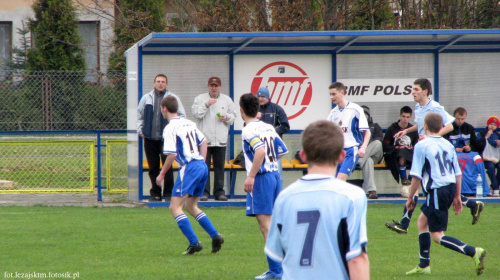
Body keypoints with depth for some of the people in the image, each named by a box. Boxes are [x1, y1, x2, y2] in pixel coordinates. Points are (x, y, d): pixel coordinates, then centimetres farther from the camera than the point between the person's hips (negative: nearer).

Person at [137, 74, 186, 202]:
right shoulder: (146, 98, 13)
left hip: (166, 138, -2)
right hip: (150, 138, 2)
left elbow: (182, 115, 10)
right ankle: (155, 193, 12)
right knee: (153, 168, 5)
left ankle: (168, 193, -2)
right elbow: (139, 115, 22)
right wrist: (140, 130, 11)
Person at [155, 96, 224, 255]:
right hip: (202, 167, 9)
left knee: (175, 207, -7)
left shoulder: (170, 128, -9)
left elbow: (172, 154, -16)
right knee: (191, 206, 20)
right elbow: (203, 142, 23)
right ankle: (215, 236, 10)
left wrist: (162, 174, -5)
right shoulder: (189, 123, 15)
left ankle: (194, 243, -16)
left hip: (189, 168, -9)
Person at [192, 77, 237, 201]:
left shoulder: (227, 100, 12)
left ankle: (219, 191, 10)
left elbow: (233, 116, 15)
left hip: (221, 140, 2)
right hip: (204, 138, -2)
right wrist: (206, 105, -17)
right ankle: (204, 192, 0)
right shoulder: (200, 99, 4)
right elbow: (196, 114, -7)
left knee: (220, 166, 5)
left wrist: (226, 117, -5)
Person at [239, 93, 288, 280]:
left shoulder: (249, 130, -11)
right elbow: (282, 151, 17)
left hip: (261, 179, -8)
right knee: (272, 224, 14)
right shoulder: (268, 127, 13)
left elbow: (260, 150, -26)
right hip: (275, 175, 8)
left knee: (265, 225, -7)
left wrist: (251, 176, -23)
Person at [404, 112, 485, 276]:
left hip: (436, 192, -8)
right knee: (422, 221, 23)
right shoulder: (448, 145, 10)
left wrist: (410, 198, -2)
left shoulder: (421, 146, -9)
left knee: (437, 235, -4)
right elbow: (458, 173, 11)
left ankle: (473, 252, -21)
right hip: (450, 188, 8)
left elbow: (416, 176, -12)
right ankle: (424, 265, 25)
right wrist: (457, 197, 20)